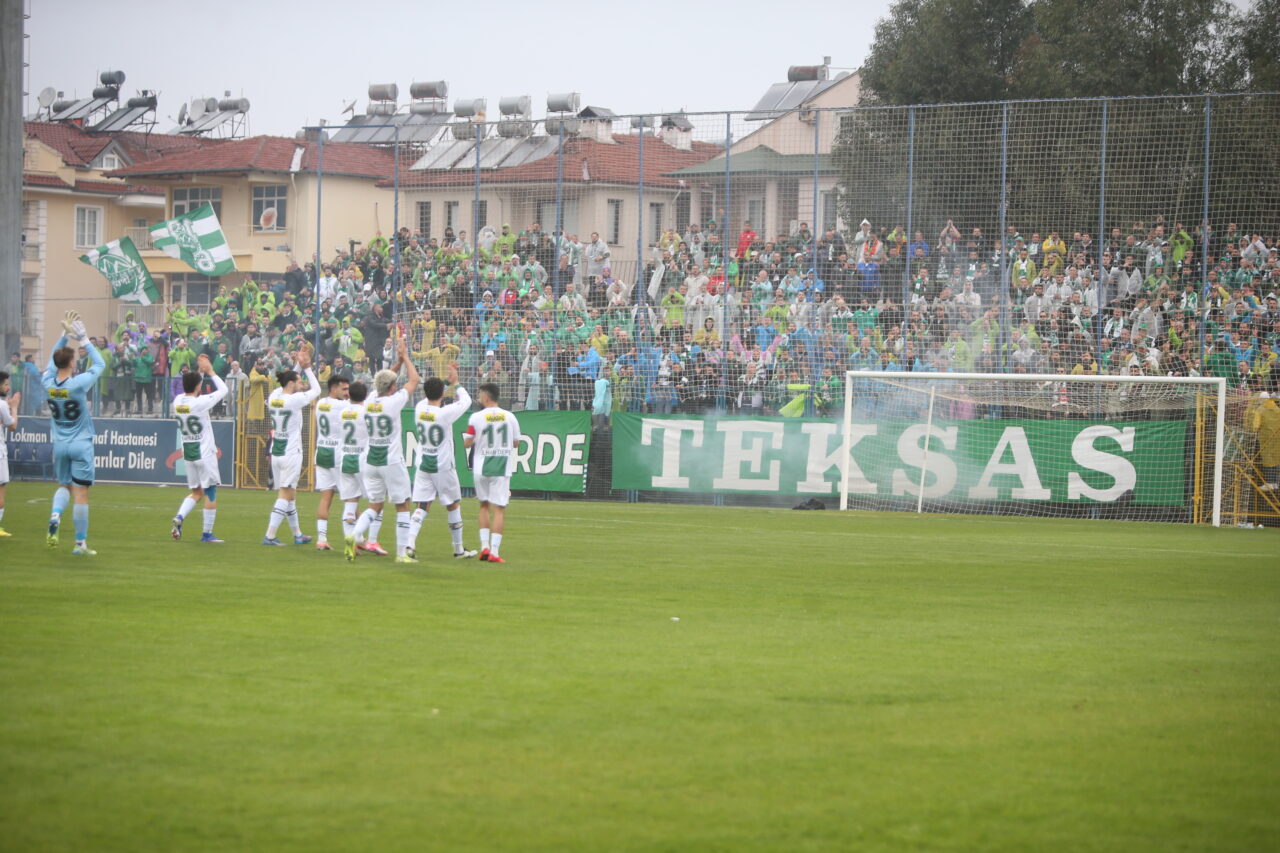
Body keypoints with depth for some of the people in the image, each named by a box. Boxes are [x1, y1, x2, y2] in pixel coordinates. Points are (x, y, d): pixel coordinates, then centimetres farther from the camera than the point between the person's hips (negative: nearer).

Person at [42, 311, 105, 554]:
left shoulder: (48, 384, -6)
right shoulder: (79, 383, -17)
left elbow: (53, 359, 12)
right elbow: (100, 364, -4)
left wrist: (65, 335, 12)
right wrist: (84, 340, 1)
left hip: (59, 444, 4)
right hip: (81, 445, -4)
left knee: (63, 486, 21)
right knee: (81, 492, 0)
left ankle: (55, 515, -9)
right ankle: (80, 543, 3)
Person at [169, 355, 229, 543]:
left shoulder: (178, 401, -2)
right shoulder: (200, 403, -19)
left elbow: (191, 390, 20)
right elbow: (223, 389, -7)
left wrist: (200, 371, 16)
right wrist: (210, 371, 1)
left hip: (188, 455, 6)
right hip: (205, 454, -6)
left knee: (196, 492, 17)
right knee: (210, 493, 4)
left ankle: (179, 517, -8)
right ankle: (207, 533, 6)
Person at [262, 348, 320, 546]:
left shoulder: (274, 397, 4)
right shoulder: (294, 400, -15)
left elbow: (290, 383, 24)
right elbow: (316, 390, -3)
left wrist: (298, 365, 22)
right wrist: (307, 368, 4)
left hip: (275, 453, 8)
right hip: (291, 453, -7)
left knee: (289, 495, 15)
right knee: (285, 495, -5)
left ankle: (297, 534, 24)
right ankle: (269, 536, -11)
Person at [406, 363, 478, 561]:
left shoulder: (419, 409, -4)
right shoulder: (446, 413, -18)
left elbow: (431, 398, 19)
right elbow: (466, 401, -1)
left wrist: (447, 382, 20)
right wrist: (455, 383, 11)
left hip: (423, 467, 4)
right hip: (443, 467, -4)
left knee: (422, 506, 2)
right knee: (454, 506, 12)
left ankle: (410, 542, -19)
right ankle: (458, 549, 19)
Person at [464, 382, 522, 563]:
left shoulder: (476, 418, -7)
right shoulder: (509, 417, 0)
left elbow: (467, 443, -6)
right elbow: (516, 442, 7)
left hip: (481, 467, 0)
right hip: (502, 468, 0)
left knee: (484, 506, 18)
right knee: (499, 509, -1)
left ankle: (484, 546, 10)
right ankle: (494, 551, -8)